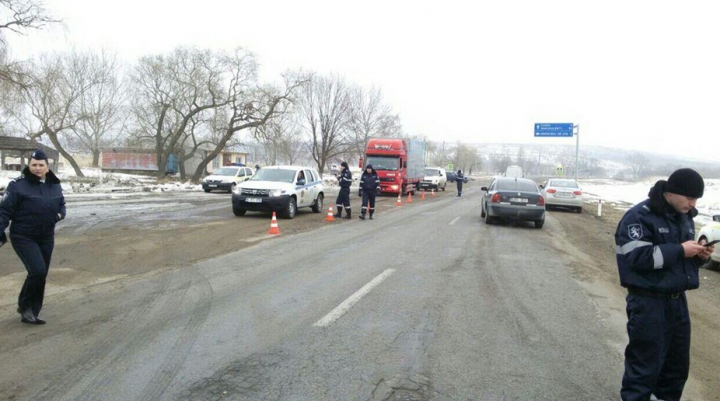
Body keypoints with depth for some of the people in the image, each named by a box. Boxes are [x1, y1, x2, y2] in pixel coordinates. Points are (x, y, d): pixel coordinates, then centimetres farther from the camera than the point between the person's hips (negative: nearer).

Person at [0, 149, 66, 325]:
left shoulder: (55, 186, 5)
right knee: (38, 270, -18)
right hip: (23, 237, -6)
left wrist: (60, 213, -4)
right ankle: (25, 306, 4)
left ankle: (30, 313, 25)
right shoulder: (18, 185, -11)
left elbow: (61, 204, 19)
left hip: (46, 238, 6)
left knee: (40, 274, 9)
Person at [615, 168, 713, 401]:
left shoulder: (684, 217, 11)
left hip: (677, 300, 8)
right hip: (648, 302, -8)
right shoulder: (640, 216, -15)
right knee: (644, 365, -2)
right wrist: (679, 250, -20)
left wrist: (699, 255, 0)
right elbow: (638, 257, -23)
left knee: (678, 363, 17)